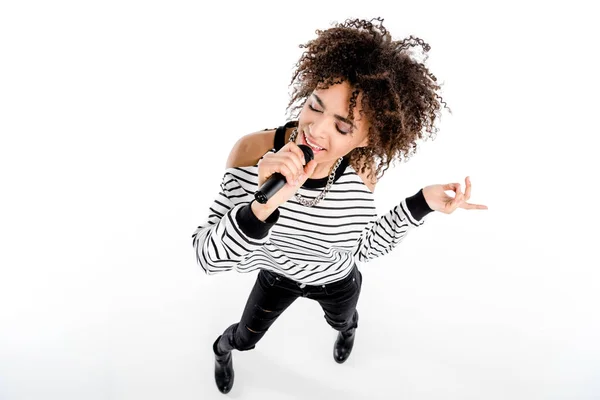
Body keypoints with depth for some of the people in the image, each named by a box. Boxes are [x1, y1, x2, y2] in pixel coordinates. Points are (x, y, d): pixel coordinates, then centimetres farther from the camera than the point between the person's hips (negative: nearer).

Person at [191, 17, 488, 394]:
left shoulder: (363, 172, -29)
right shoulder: (253, 151, -35)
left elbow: (361, 248, -14)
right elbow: (209, 257, -35)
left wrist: (421, 204, -24)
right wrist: (264, 206, -53)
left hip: (338, 283, 2)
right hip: (276, 277, -1)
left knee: (341, 320, 35)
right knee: (244, 338, 26)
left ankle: (347, 328, 75)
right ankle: (222, 348, 65)